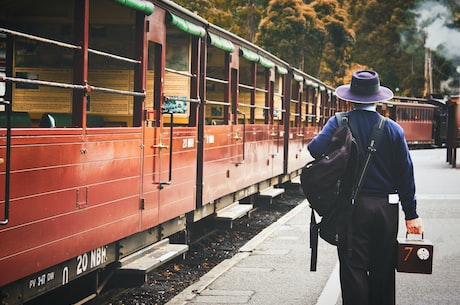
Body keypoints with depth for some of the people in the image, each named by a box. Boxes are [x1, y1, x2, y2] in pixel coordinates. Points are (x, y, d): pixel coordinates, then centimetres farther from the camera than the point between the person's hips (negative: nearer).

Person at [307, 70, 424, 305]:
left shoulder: (339, 123, -5)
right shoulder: (393, 129, 1)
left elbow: (316, 149, -21)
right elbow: (405, 174, 2)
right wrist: (411, 214, 6)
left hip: (352, 206, -2)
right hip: (386, 207, 2)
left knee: (353, 268, 4)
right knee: (382, 269, 12)